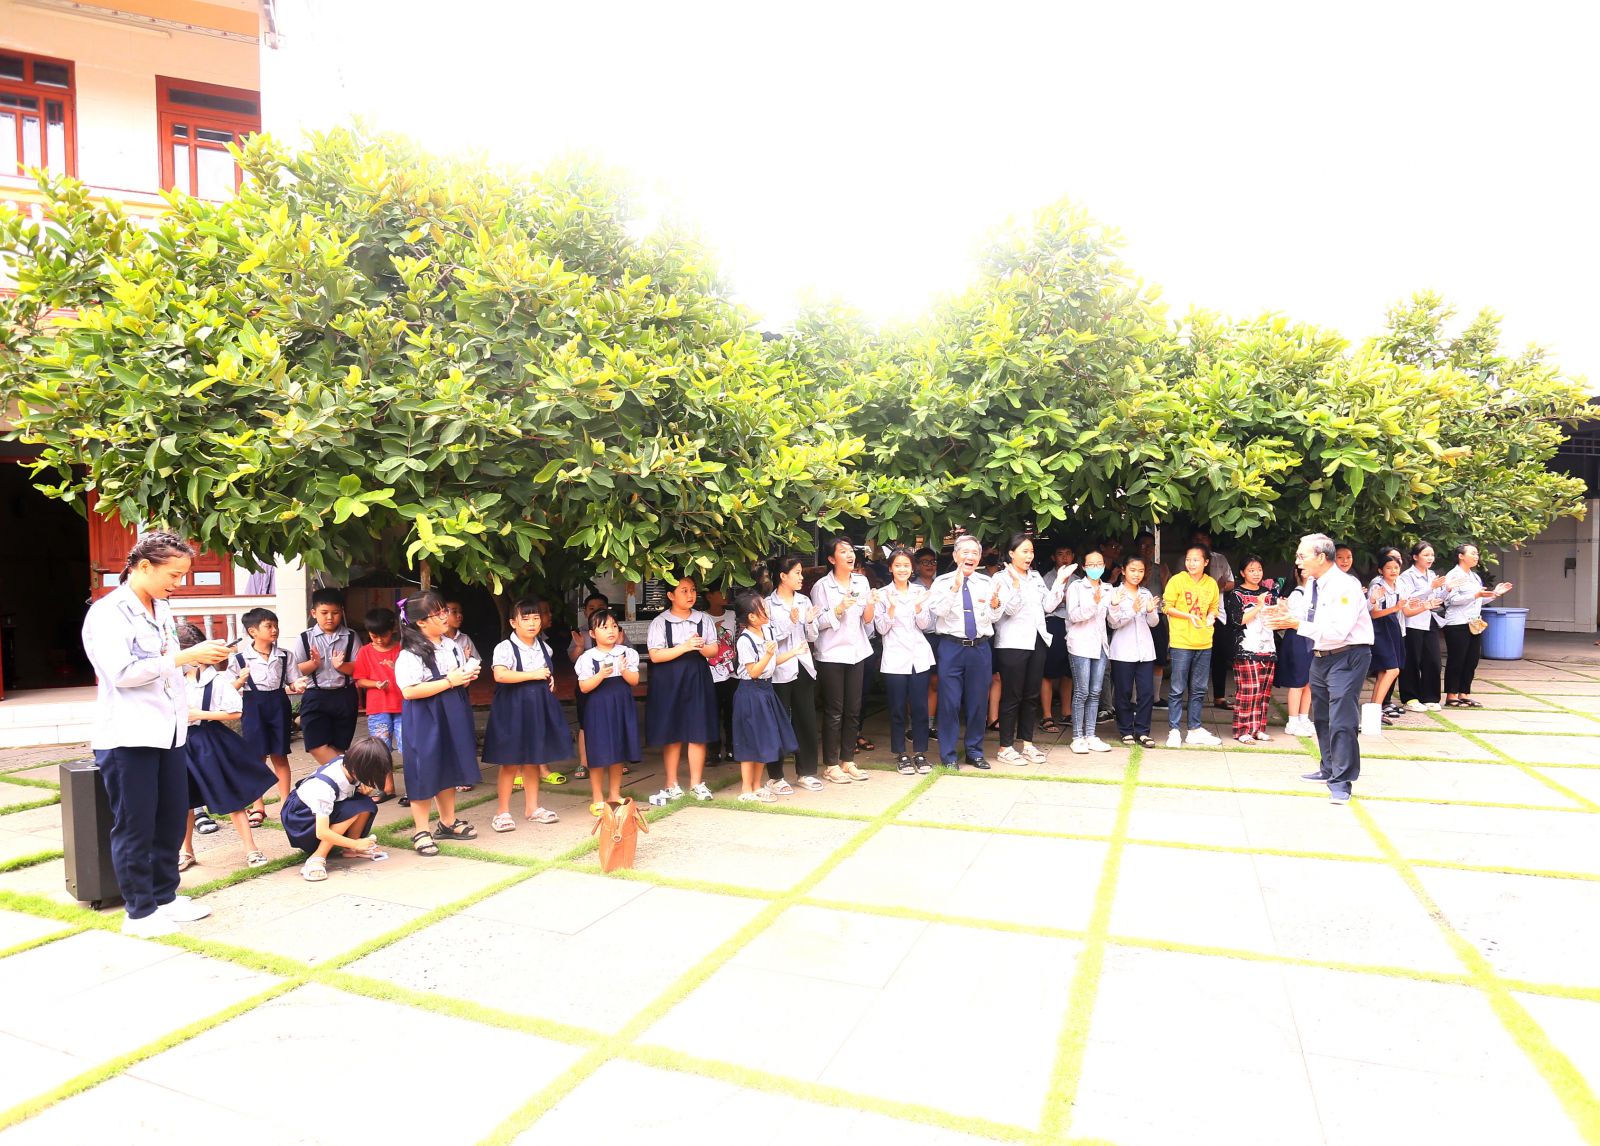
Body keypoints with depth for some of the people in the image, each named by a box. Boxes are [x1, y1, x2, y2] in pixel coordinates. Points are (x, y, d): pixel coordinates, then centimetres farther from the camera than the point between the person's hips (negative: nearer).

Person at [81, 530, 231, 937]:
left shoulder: (161, 610, 14)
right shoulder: (107, 613, -11)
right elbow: (122, 672, -22)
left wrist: (202, 657, 10)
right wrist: (184, 657, -23)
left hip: (169, 732, 8)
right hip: (127, 736, -8)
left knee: (173, 819, 12)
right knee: (135, 827, 3)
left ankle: (166, 896, 26)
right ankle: (139, 911, 15)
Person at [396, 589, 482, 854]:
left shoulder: (451, 646, 8)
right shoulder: (411, 654, -16)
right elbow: (409, 691, -25)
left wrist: (467, 677, -1)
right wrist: (449, 681, -22)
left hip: (451, 716, 7)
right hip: (425, 720, -7)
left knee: (449, 770, 17)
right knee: (424, 773, 0)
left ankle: (448, 823, 32)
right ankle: (421, 832, 13)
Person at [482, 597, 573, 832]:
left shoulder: (544, 647, 7)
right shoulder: (505, 648, -13)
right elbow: (500, 675, -28)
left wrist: (551, 682, 3)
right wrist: (533, 675, -24)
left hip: (538, 707, 6)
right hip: (513, 708, -6)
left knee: (533, 759, 14)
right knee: (511, 762, 0)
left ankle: (532, 807, 25)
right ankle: (502, 811, 13)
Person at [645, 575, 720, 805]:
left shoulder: (703, 619, 5)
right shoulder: (660, 622, -5)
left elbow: (714, 650, 6)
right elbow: (655, 655, -12)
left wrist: (701, 647, -16)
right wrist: (685, 647, -20)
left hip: (697, 679, 2)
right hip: (668, 682, -2)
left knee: (698, 732, 4)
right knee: (672, 734, 5)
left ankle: (696, 783, 17)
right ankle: (672, 786, 17)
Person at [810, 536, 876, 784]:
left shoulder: (861, 582, 7)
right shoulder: (822, 586, -7)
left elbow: (867, 620, 10)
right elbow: (817, 622, -9)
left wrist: (869, 605, -10)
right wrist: (839, 609, -22)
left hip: (857, 652, 5)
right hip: (831, 654, -5)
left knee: (853, 710, 9)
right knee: (834, 712, 1)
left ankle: (848, 761, 20)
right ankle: (830, 766, 11)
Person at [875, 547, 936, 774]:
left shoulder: (920, 591, 7)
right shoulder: (882, 594, 2)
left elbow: (925, 625, 4)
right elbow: (881, 628, -3)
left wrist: (918, 606, -14)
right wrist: (892, 607, -18)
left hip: (920, 657, 2)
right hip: (895, 658, -2)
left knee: (920, 706, 4)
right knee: (898, 709, 4)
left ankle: (920, 753, 16)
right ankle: (901, 755, 15)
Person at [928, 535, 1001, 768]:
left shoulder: (987, 582, 9)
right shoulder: (942, 582, 1)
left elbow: (994, 617, 7)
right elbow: (938, 610, -13)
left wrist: (995, 605, -14)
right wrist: (955, 587, -22)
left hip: (981, 648, 3)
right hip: (952, 647, -3)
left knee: (977, 702, 10)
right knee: (950, 702, 0)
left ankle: (975, 752, 24)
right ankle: (948, 755, 11)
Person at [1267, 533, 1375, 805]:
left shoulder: (1345, 586, -19)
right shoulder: (1314, 585, 7)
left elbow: (1337, 631, -27)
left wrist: (1297, 624, -27)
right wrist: (1289, 614, -1)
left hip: (1347, 657, -9)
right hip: (1320, 657, 10)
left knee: (1342, 720, -9)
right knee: (1321, 717, 19)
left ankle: (1341, 782, 0)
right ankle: (1329, 770, 35)